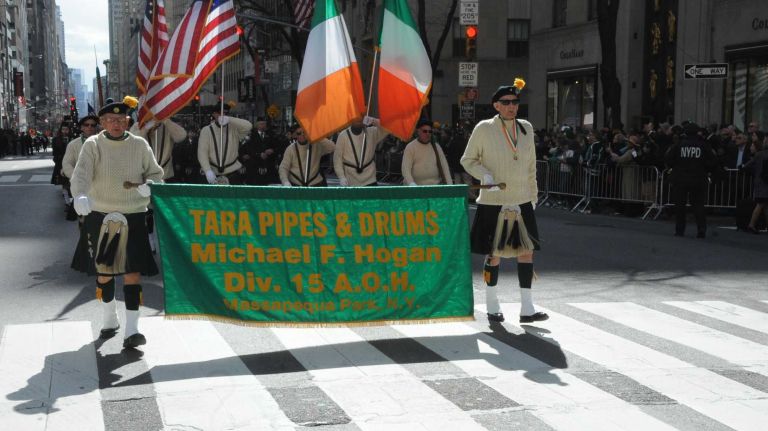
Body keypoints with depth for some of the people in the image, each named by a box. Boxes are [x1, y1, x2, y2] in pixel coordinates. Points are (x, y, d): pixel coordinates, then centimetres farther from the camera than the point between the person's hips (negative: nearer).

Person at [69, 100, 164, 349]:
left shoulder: (139, 145, 3)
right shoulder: (93, 145, -2)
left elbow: (156, 174, 10)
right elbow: (81, 173, -17)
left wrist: (148, 186, -14)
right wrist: (80, 196, -37)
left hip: (133, 218, 0)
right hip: (101, 217, 0)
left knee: (133, 272, -7)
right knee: (103, 271, 12)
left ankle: (131, 330, -6)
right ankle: (110, 319, 34)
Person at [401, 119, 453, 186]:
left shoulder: (436, 147, 13)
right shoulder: (410, 147, 1)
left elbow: (444, 166, 11)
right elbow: (405, 169, -7)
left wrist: (449, 185, -1)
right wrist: (411, 184, -23)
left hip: (436, 185, 3)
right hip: (418, 186, -3)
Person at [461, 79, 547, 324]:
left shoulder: (526, 128, 8)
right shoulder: (484, 129, -6)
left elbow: (530, 166, 16)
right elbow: (467, 160, 1)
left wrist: (533, 195, 16)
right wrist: (484, 175, -16)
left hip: (522, 203, 4)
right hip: (493, 203, -4)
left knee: (527, 251, 1)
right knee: (494, 254, 4)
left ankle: (527, 308, 8)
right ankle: (492, 305, 20)